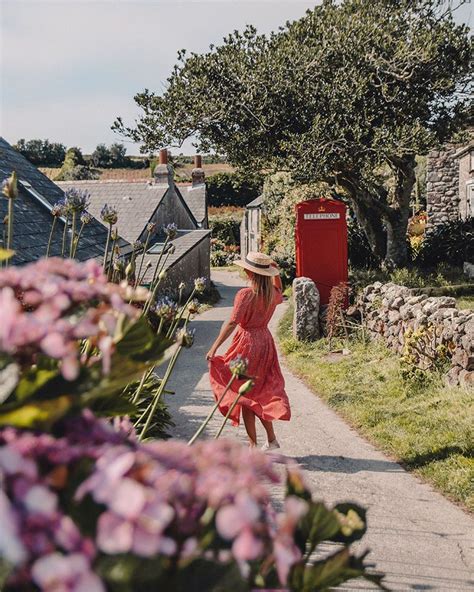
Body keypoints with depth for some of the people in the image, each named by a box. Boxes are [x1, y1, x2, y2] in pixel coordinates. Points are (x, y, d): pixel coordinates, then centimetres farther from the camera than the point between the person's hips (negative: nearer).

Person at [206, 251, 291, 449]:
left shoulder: (245, 294, -18)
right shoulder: (272, 294, 2)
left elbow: (232, 323, -24)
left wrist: (214, 347, -24)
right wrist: (276, 273, 17)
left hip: (247, 344, -7)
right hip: (265, 342, 7)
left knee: (245, 396, 4)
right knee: (260, 393, 19)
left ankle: (253, 445, 8)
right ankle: (271, 439, 23)